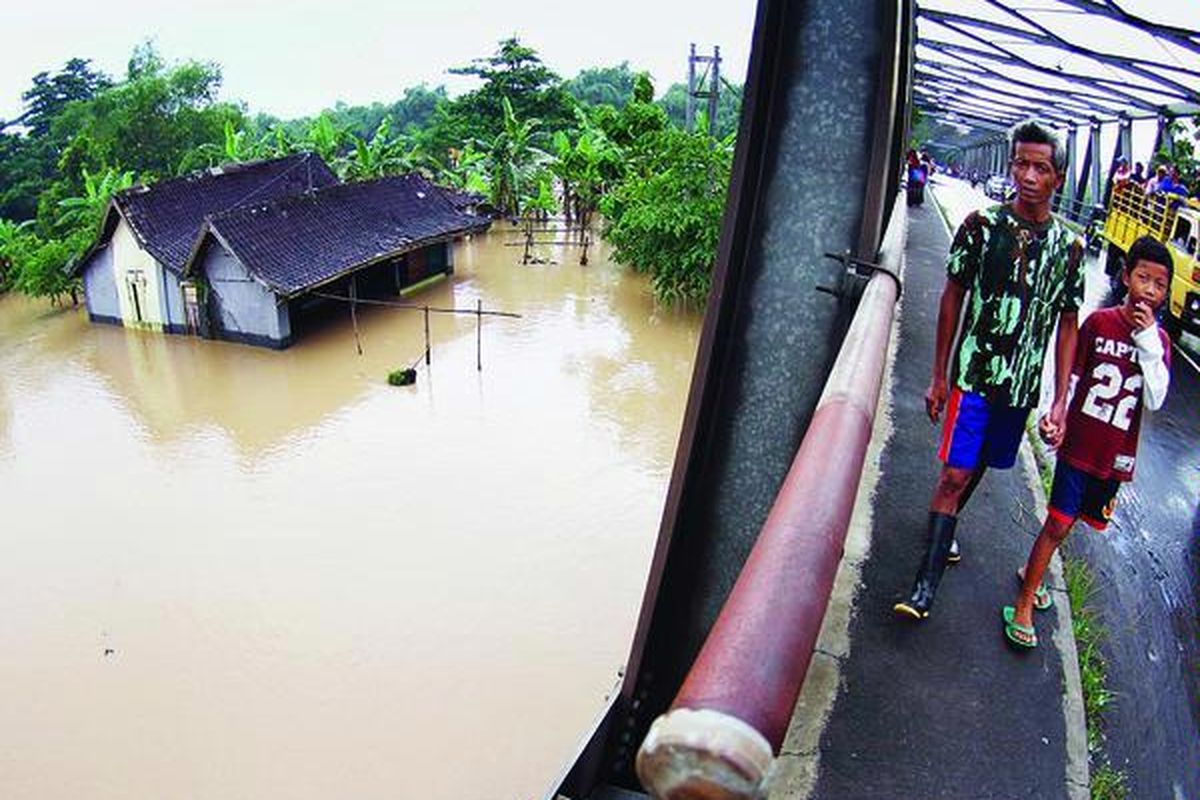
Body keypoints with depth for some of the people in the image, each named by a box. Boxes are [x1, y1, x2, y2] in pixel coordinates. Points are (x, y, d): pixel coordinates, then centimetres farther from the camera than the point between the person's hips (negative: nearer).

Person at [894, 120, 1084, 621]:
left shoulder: (1069, 246, 0)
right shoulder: (982, 224, -6)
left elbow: (1067, 325, 6)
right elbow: (953, 297, 0)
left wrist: (1060, 401, 1)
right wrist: (939, 377, 0)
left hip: (1023, 384, 3)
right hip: (974, 373, -3)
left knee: (979, 467, 18)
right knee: (956, 472, -7)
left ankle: (945, 526, 44)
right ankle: (927, 581, -1)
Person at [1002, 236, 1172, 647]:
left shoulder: (1159, 340, 1)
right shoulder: (1099, 322, -6)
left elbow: (1155, 401, -11)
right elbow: (1070, 376, -1)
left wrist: (1147, 339, -16)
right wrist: (1054, 417, -15)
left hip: (1117, 456, 3)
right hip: (1079, 444, -3)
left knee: (1066, 522, 15)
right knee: (1058, 523, -5)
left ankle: (1031, 573, 38)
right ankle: (1023, 606, 4)